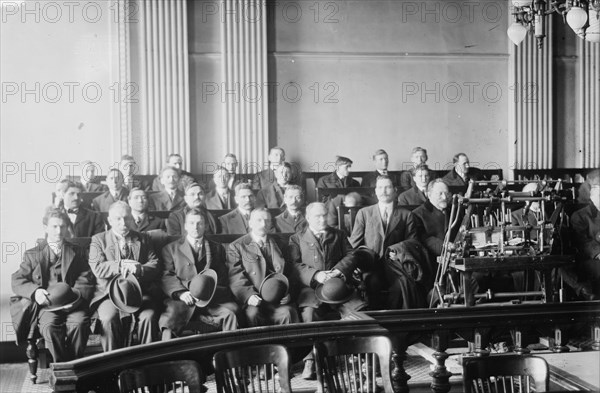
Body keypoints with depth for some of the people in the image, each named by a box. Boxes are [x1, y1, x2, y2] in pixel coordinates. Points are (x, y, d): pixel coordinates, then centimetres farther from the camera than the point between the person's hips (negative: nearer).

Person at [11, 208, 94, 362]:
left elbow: (86, 282, 9)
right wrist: (35, 291, -13)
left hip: (72, 304, 0)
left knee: (79, 323, -32)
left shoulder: (78, 253, 19)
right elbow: (17, 281, 8)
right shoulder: (32, 254, 17)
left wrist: (75, 295, -14)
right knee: (49, 325, -33)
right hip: (46, 305, 0)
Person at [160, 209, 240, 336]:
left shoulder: (217, 248, 24)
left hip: (213, 299, 1)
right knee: (169, 319, -33)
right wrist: (181, 292, -14)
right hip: (184, 299, -1)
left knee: (231, 313, -29)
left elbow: (223, 277, 14)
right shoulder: (171, 248, 19)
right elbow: (167, 277, 6)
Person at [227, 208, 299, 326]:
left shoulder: (278, 244, 21)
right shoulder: (236, 246, 11)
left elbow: (286, 272, 17)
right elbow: (235, 277, -1)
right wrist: (249, 295, -18)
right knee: (253, 314, -33)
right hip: (254, 299, -2)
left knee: (288, 312, -29)